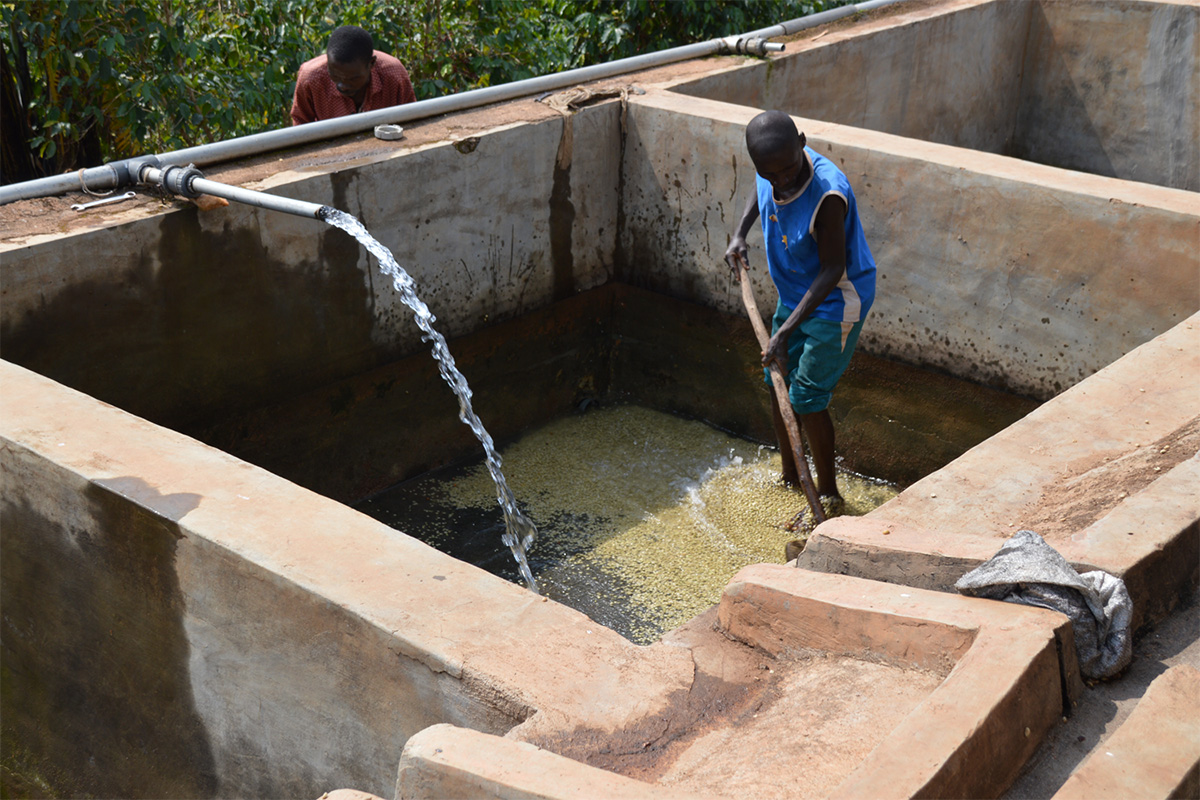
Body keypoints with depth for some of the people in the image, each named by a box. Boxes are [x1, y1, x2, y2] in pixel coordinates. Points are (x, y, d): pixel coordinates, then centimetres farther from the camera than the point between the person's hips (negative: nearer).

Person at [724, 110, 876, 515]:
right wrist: (739, 234, 0)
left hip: (835, 302, -8)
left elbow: (832, 269, -29)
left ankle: (828, 494, 15)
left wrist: (785, 331, -32)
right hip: (794, 294, 8)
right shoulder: (771, 168, -14)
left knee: (806, 398, -5)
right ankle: (790, 477, 35)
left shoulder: (828, 194, -35)